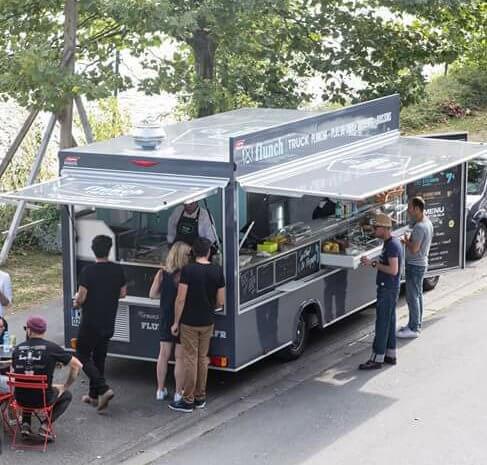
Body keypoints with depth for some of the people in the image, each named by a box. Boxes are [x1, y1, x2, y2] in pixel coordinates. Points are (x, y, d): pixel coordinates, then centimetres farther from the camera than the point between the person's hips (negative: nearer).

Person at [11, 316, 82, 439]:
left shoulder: (18, 348, 0)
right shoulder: (51, 348, -8)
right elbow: (77, 365, -4)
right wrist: (65, 386, 9)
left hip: (21, 399, 3)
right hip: (42, 400, -3)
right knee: (66, 396, 27)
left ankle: (25, 424, 20)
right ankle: (45, 425, 8)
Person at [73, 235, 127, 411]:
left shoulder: (88, 271, -17)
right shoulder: (118, 270, -2)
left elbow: (81, 297, -17)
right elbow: (123, 293, 7)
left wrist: (77, 302, 5)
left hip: (90, 323, -5)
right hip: (108, 323, 5)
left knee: (83, 356, 5)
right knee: (99, 358, 17)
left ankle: (104, 389, -11)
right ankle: (94, 395, 22)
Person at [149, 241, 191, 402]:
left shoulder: (162, 273, -4)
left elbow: (152, 294, 2)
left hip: (165, 319, 4)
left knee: (163, 354, 16)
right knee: (180, 357, 6)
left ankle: (160, 390, 23)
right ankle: (178, 393, 13)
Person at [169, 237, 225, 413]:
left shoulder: (188, 270, -14)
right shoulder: (217, 271, -3)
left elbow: (181, 299, -14)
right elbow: (220, 301, 1)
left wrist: (176, 322, -5)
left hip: (189, 322, -4)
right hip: (207, 322, 4)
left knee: (190, 359, 0)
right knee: (203, 358, 14)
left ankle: (188, 401, 4)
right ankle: (200, 398, 20)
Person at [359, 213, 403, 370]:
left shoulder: (392, 245, -20)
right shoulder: (392, 242, 13)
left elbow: (393, 270, -25)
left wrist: (374, 264, -21)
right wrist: (374, 262, 10)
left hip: (387, 290, -11)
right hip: (390, 288, 11)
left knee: (382, 323, -7)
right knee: (389, 322, 15)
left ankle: (377, 358, -4)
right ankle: (390, 355, 22)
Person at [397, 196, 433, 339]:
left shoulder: (420, 227, -24)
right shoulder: (428, 222, 8)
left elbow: (414, 249, -26)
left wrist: (406, 241, -9)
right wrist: (409, 240, 5)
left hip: (415, 265, -10)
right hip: (421, 263, 10)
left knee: (412, 296, -5)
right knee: (418, 294, 17)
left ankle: (413, 328, -1)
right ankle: (416, 324, 27)